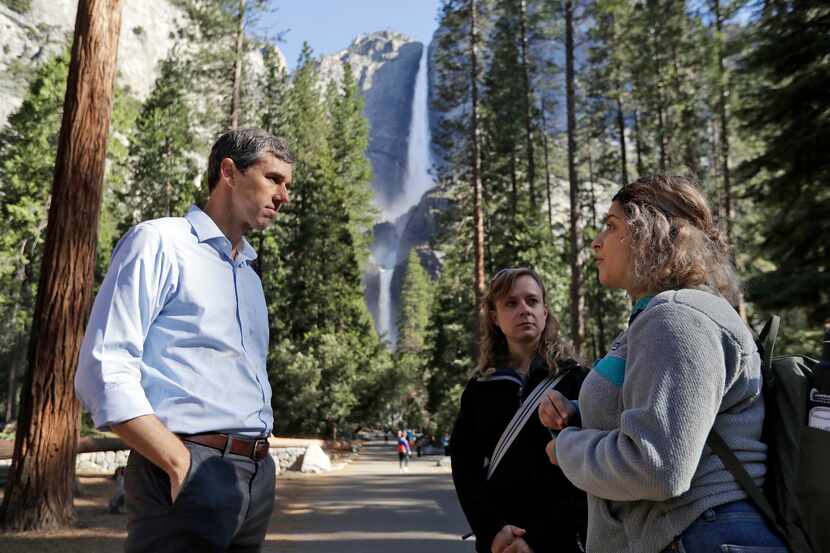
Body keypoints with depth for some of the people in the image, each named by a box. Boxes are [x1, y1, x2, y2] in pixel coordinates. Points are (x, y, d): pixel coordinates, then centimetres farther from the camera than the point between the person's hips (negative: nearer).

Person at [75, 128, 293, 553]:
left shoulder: (250, 277, 19)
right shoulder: (159, 242, -5)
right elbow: (103, 372, -14)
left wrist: (260, 463, 10)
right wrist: (182, 464, -18)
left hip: (258, 477, 8)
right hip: (190, 478, -8)